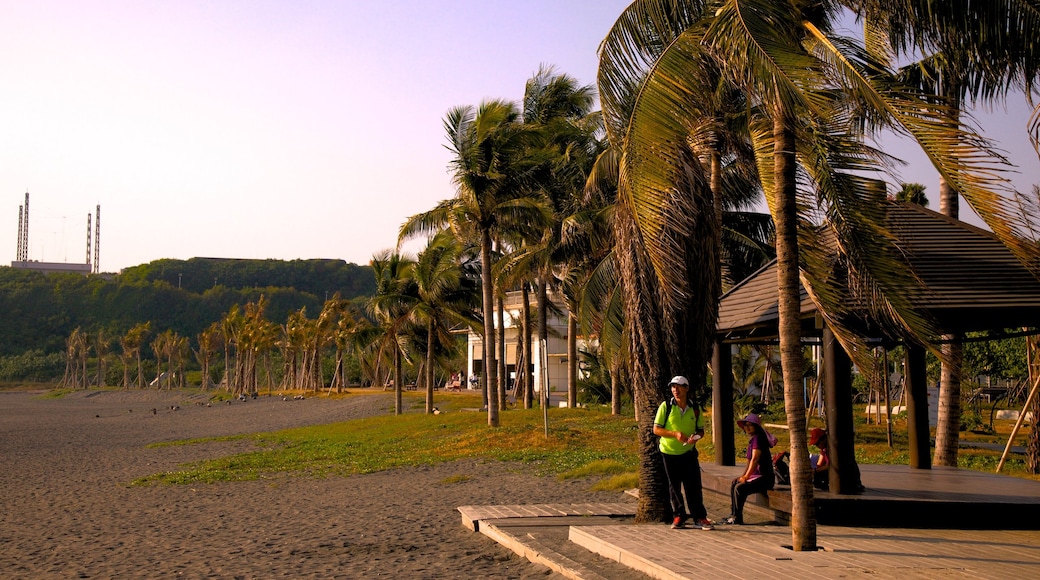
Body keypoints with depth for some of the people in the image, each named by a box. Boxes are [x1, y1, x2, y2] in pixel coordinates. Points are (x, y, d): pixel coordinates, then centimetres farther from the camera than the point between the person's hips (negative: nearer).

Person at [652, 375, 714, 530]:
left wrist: (696, 436, -14)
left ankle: (700, 517, 6)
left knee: (694, 486, -2)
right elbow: (656, 429, -6)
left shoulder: (695, 409, 1)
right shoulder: (665, 406, -5)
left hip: (688, 452, 1)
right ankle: (679, 517, 18)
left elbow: (701, 430, 10)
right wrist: (675, 433, -19)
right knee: (674, 487, 7)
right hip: (669, 452, -1)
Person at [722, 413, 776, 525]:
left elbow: (755, 459, -20)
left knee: (740, 488, -23)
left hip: (764, 478, -11)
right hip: (756, 476, 11)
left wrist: (746, 477, -17)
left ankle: (737, 518, -13)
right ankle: (733, 515, 13)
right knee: (734, 483, 13)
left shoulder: (758, 438, -14)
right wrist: (743, 476, 9)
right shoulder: (752, 439, 17)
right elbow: (750, 461, 20)